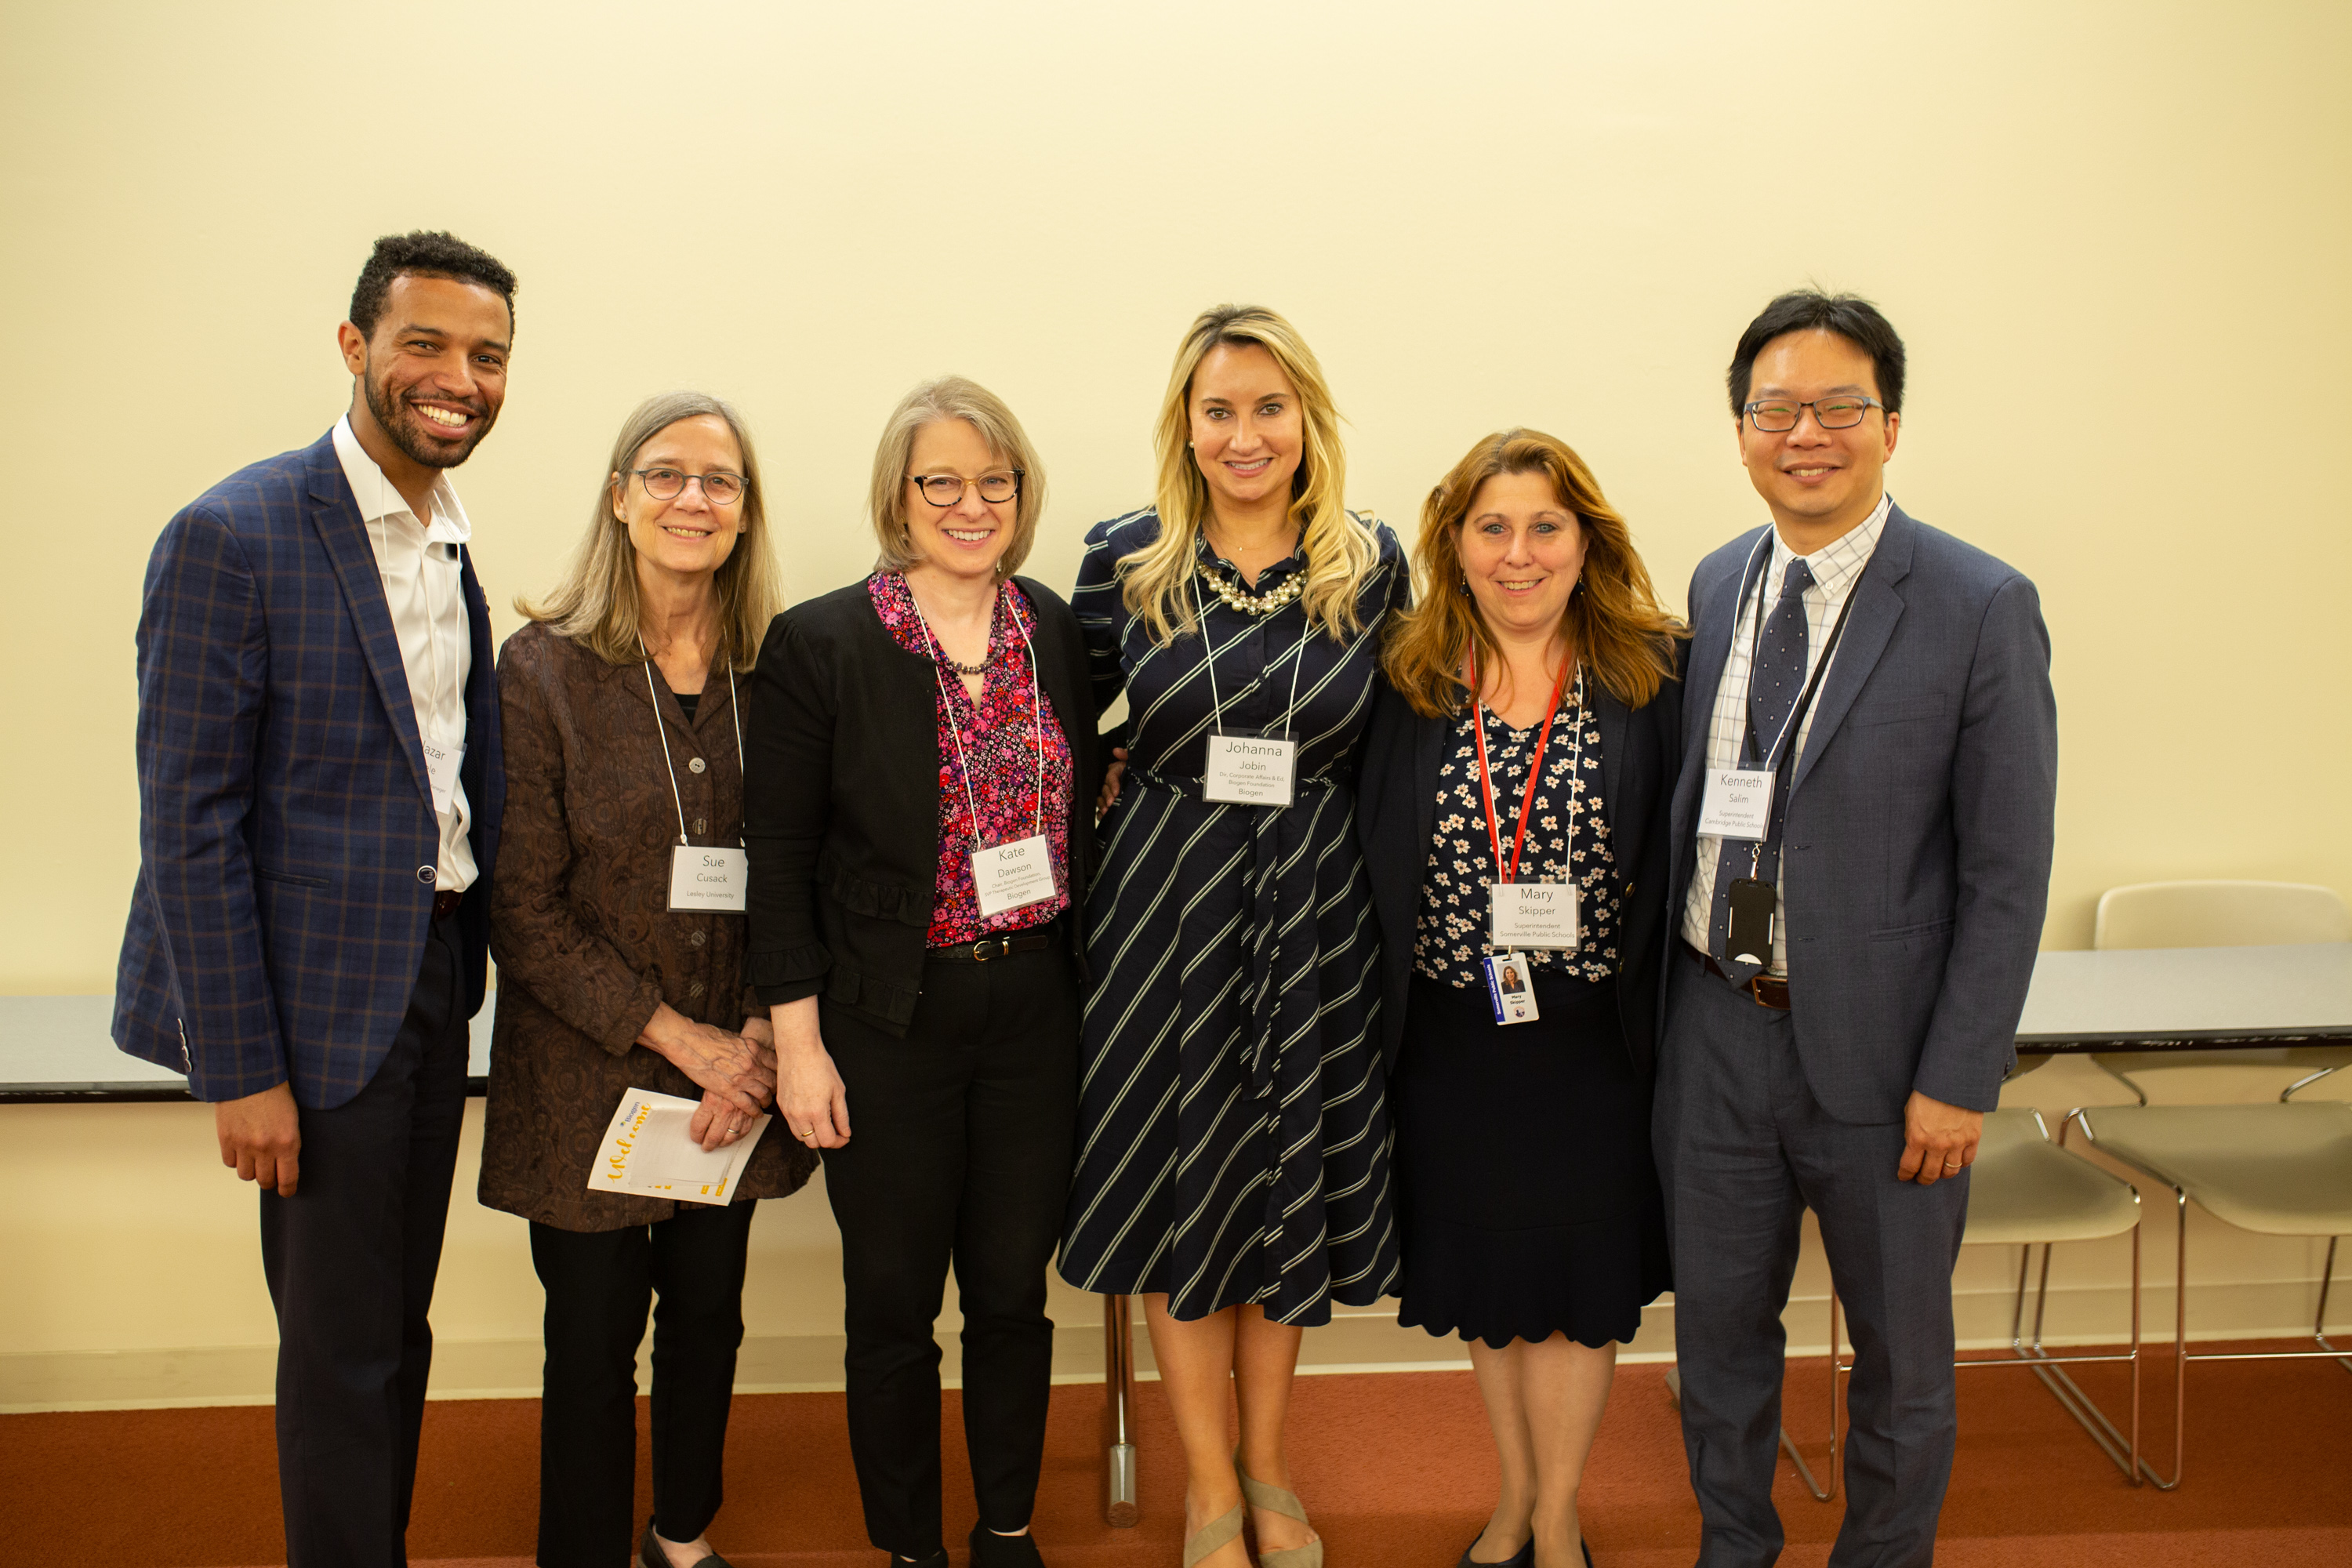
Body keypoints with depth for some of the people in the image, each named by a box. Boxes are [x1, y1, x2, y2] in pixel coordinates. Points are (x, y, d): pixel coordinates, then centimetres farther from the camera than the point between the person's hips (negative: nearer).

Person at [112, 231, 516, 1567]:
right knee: (342, 1347, 6)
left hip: (434, 981, 7)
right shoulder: (233, 536, -14)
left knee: (397, 1325, 19)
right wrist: (241, 1066, -16)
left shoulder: (454, 541, 9)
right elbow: (189, 822, -15)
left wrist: (478, 952, 5)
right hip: (324, 996, -7)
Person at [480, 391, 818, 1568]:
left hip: (735, 1070, 3)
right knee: (595, 1339, 9)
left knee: (707, 1316, 17)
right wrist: (676, 1035, -14)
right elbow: (522, 907, -11)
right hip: (592, 1073, -3)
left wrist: (758, 1037, -9)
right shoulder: (543, 668, -9)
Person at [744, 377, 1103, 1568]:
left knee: (1013, 1292, 13)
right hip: (890, 1021, -3)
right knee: (895, 1303, 11)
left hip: (1036, 1010, 3)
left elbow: (1084, 813, 11)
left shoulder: (1058, 633, 4)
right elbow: (779, 857, -6)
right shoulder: (817, 644, -6)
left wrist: (1086, 986, 6)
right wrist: (797, 1042, -9)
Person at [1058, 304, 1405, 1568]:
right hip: (1166, 905, -1)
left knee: (1290, 1186, 13)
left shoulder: (1374, 564, -1)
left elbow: (1388, 746, 9)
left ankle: (1265, 1466, 35)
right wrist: (1098, 841, 0)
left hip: (1316, 911, 1)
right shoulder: (1125, 560, -4)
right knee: (1180, 1189, 8)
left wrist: (1310, 843, 4)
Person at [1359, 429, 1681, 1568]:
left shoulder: (1646, 677, -5)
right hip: (1452, 1036, 2)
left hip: (1595, 1037, -1)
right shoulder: (1409, 683, -2)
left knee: (1576, 1277, 10)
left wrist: (1656, 1018, -9)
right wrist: (1382, 1020, -3)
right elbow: (1370, 855, 1)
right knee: (1484, 1275, 16)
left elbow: (1674, 856, -5)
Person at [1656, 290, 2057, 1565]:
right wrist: (1659, 991, 5)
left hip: (1877, 1046, -4)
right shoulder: (1718, 584, 4)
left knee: (1900, 1350, 16)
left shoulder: (1981, 608, -12)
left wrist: (1959, 1078, -13)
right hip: (1715, 1029, 4)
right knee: (1718, 1321, 19)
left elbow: (2009, 871, -11)